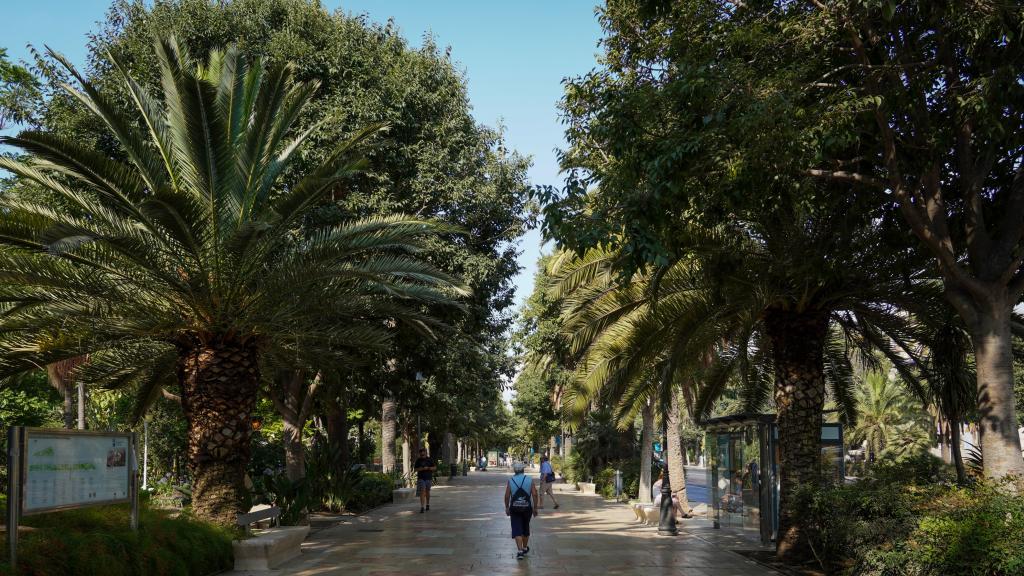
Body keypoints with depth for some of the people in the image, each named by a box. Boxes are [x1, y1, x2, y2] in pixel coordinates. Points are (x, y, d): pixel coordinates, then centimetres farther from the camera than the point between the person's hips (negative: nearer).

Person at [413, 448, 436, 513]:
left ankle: (427, 504, 31)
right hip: (421, 478, -1)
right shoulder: (418, 460, 2)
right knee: (422, 492, -12)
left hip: (428, 478, 1)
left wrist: (428, 468, -15)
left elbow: (435, 467, 2)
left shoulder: (430, 459, 3)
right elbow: (415, 469, -1)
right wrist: (422, 469, -16)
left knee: (427, 491, 13)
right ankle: (422, 507, -17)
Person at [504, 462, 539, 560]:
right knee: (526, 528, 20)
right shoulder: (530, 480, -2)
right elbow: (534, 494, -8)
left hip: (515, 508, -1)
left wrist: (507, 508, 6)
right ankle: (525, 548, 34)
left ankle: (520, 551, -13)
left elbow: (507, 496, -6)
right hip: (527, 508, 1)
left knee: (517, 530, -1)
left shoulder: (510, 481, -3)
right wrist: (535, 508, 0)